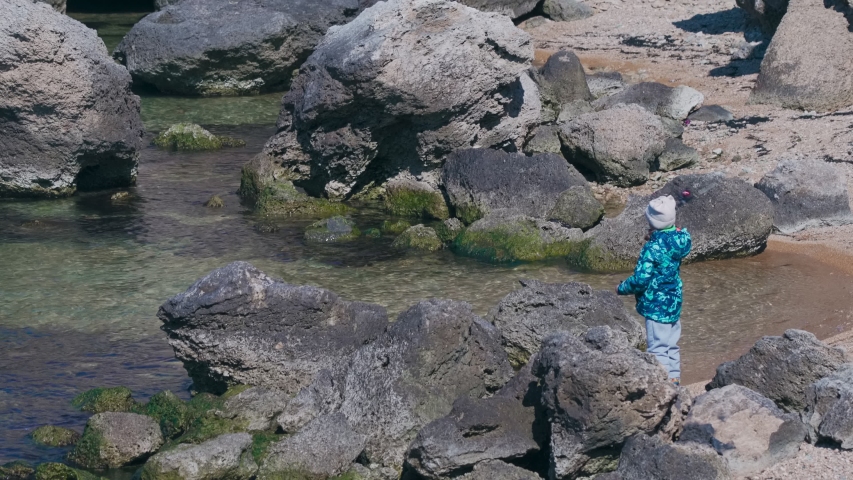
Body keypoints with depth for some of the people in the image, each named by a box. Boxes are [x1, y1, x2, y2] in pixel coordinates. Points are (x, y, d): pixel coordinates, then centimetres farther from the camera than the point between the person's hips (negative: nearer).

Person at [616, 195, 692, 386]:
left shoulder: (653, 248, -23)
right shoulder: (679, 239, -1)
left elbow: (640, 280, -23)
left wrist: (622, 289, -7)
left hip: (656, 305, -8)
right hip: (674, 302, 8)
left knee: (658, 348, -1)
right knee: (671, 345, 19)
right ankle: (674, 378, 27)